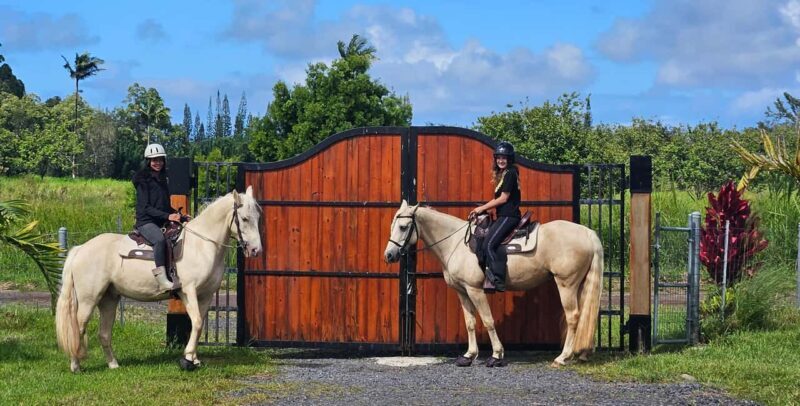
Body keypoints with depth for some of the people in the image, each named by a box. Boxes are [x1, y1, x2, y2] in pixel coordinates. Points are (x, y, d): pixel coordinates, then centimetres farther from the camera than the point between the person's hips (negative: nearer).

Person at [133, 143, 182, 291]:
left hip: (162, 223, 8)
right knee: (160, 239, -36)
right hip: (146, 222, -8)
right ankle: (162, 279, -41)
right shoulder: (143, 180, -4)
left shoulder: (162, 180, 18)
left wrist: (178, 215, 7)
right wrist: (167, 216, -20)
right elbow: (145, 207, -12)